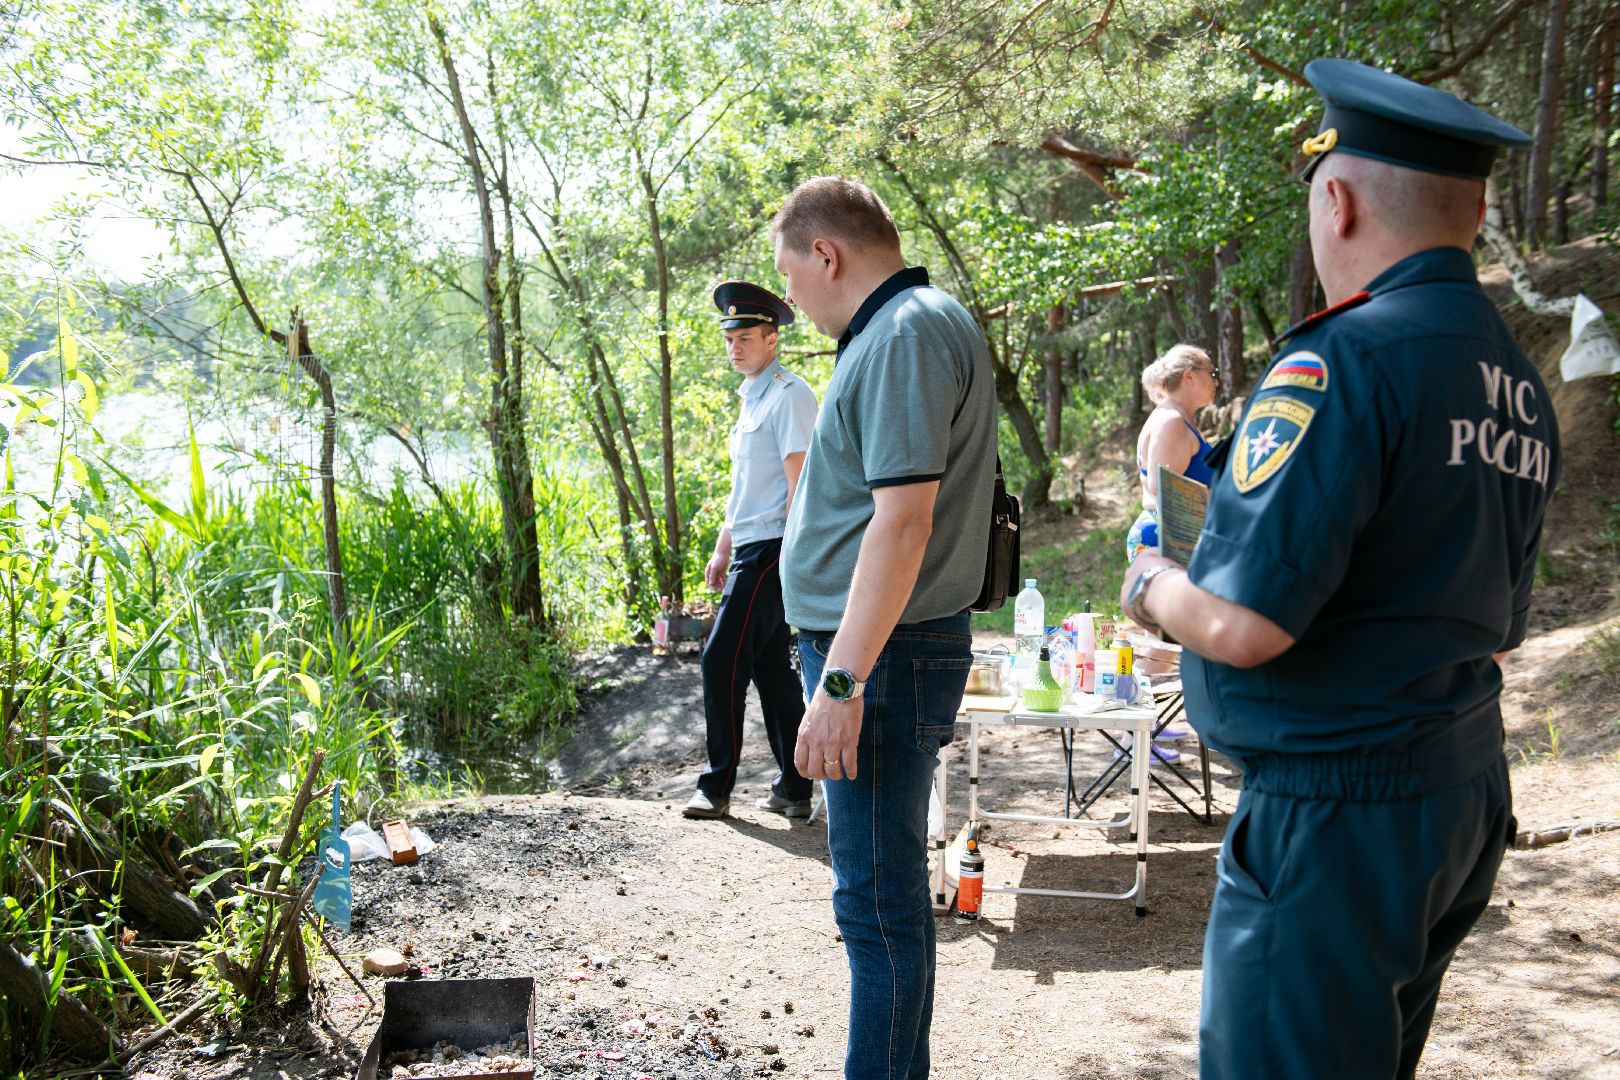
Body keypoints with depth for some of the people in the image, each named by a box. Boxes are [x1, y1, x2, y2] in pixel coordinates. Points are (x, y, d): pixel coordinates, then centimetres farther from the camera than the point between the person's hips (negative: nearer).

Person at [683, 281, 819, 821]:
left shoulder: (789, 394, -10)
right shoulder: (750, 398, 19)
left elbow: (798, 481, -17)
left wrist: (791, 554, -22)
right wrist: (722, 550, 23)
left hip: (772, 549, -10)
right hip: (749, 550, 10)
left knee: (722, 661, -8)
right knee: (769, 667, 11)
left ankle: (717, 787, 2)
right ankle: (794, 789, 17)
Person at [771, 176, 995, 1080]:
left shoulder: (908, 334, -16)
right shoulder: (899, 329, 17)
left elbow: (903, 518, -25)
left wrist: (842, 681, -26)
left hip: (882, 656, -11)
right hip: (878, 649, 11)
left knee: (879, 897, -4)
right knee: (884, 886, 19)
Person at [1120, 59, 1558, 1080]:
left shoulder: (1347, 357, -20)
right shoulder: (1522, 387, 9)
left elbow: (1244, 623, -25)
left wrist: (1153, 587, -4)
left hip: (1335, 814, -9)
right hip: (1470, 796, 9)